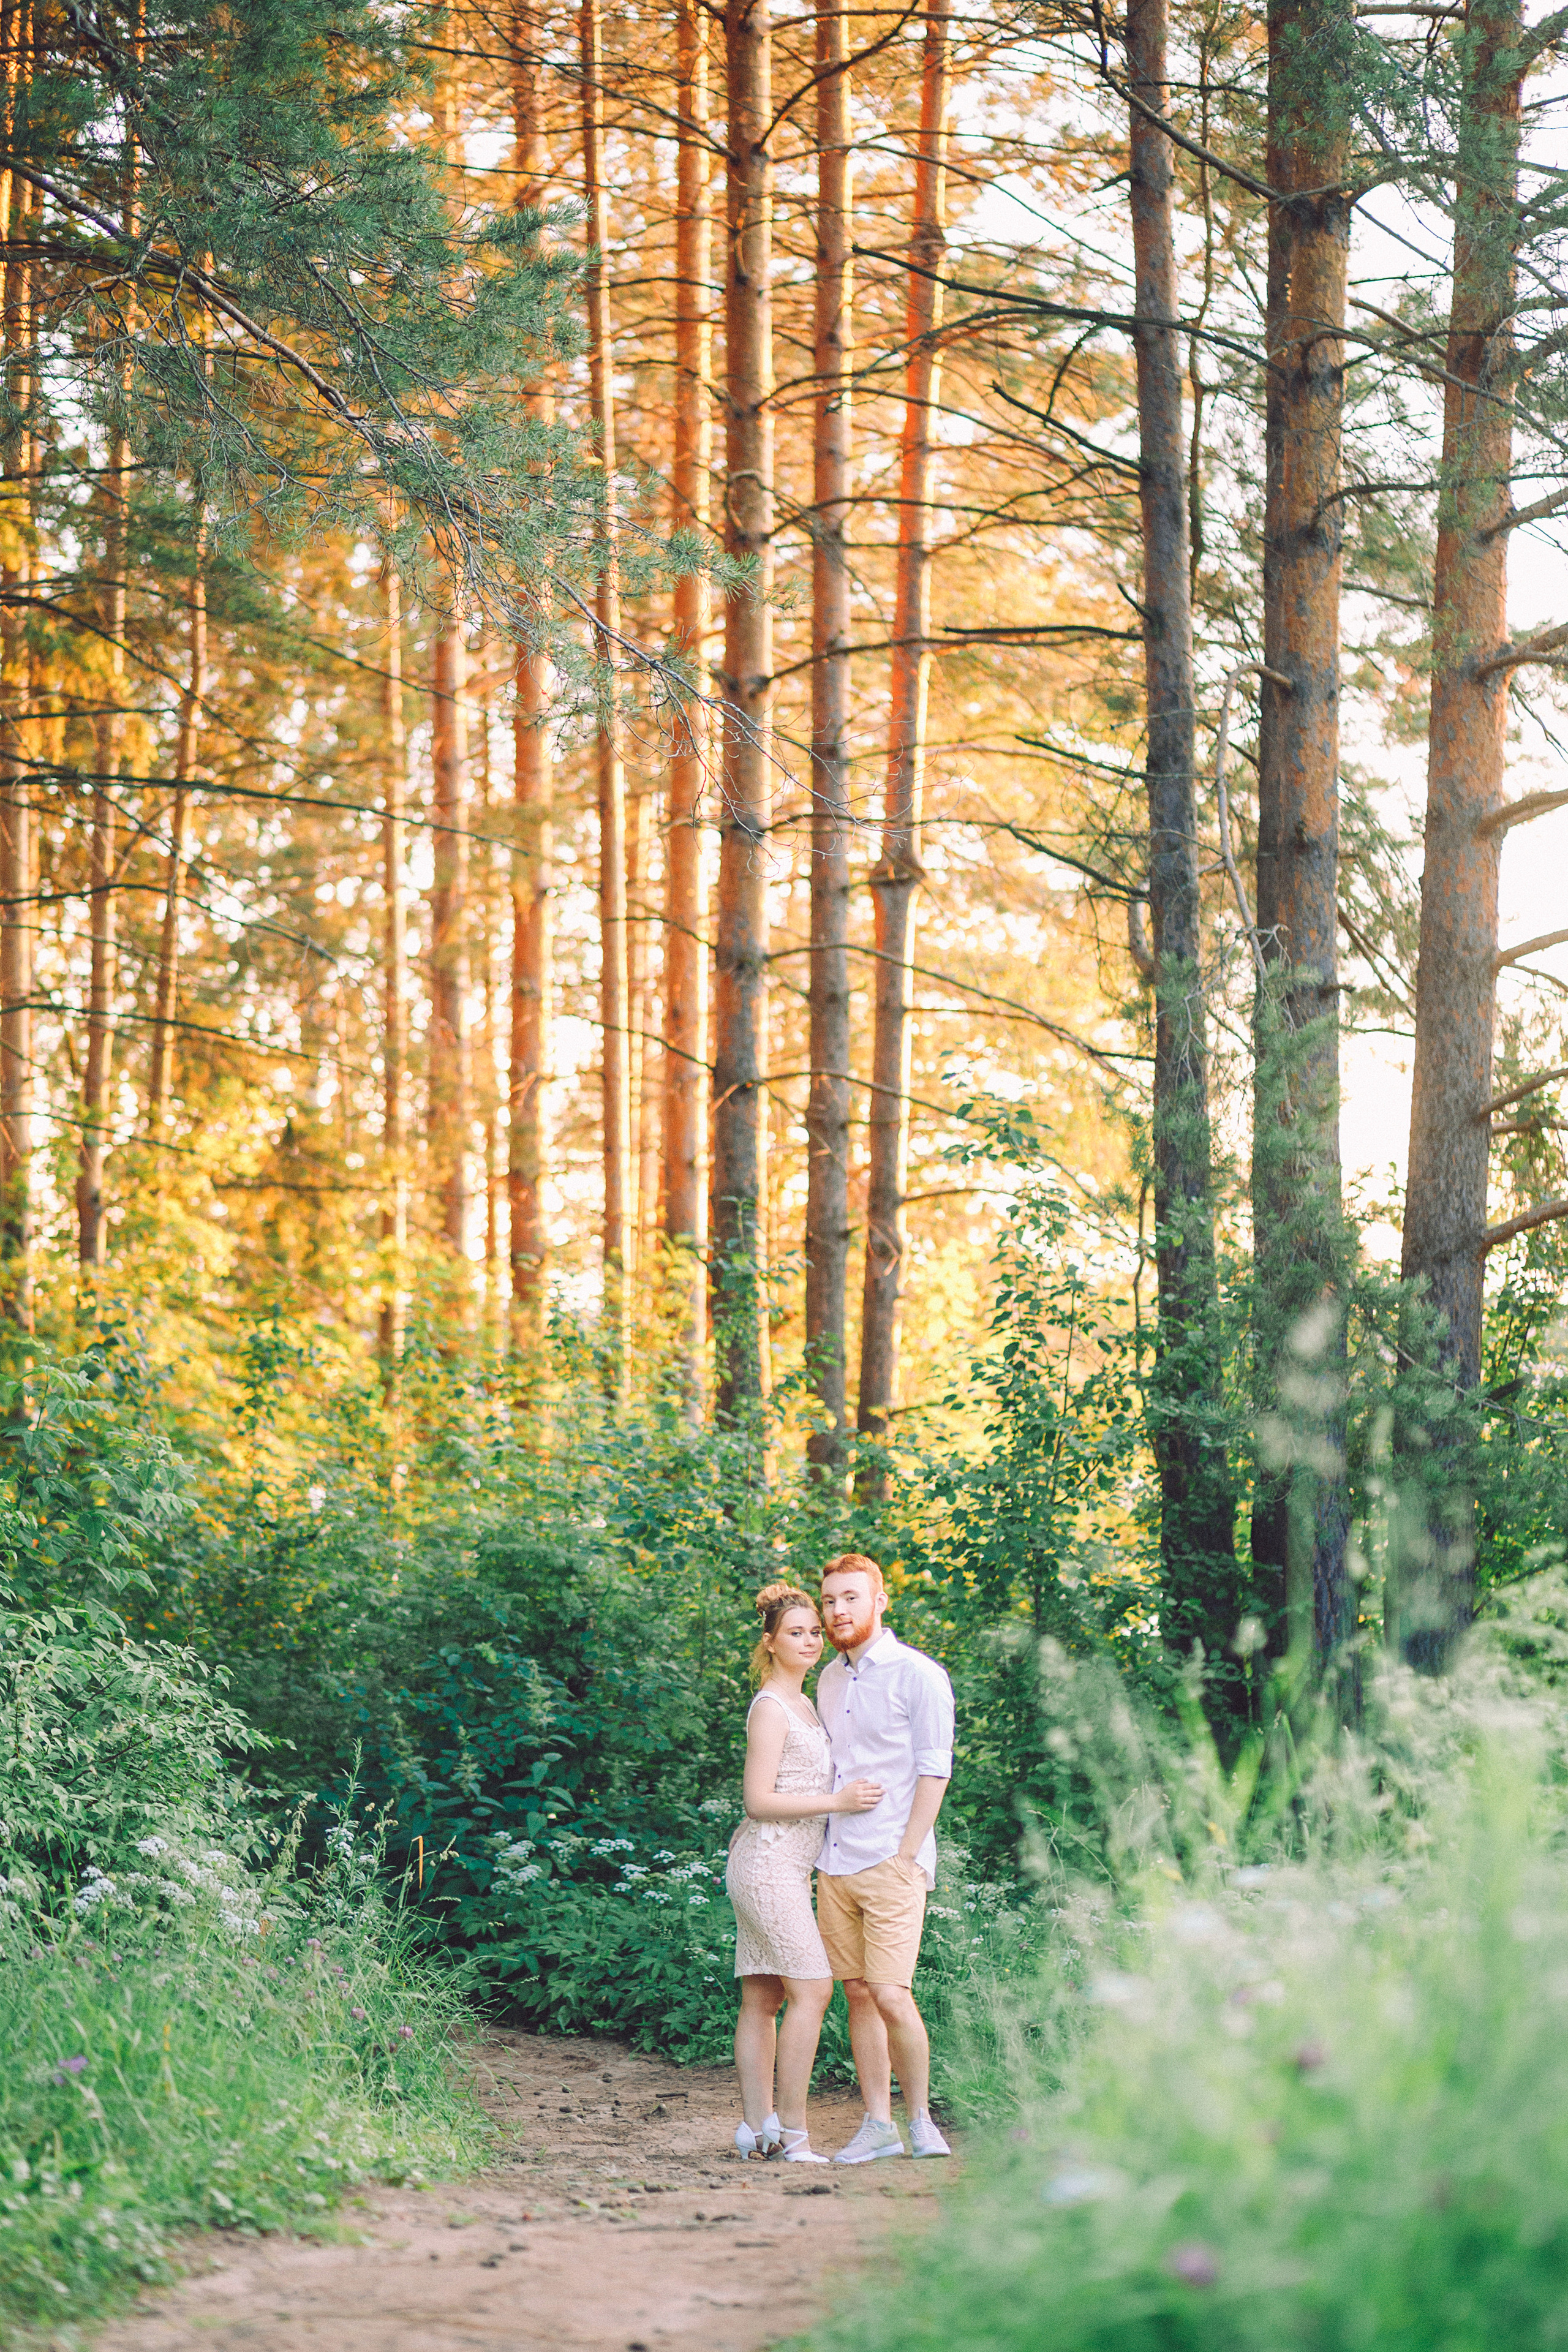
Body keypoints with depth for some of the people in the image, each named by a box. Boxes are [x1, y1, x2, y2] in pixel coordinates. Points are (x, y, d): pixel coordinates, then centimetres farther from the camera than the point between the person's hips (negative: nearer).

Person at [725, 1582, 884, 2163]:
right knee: (811, 1989, -12)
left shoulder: (802, 1703, 18)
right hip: (768, 1864, -9)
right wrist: (838, 1800, -17)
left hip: (786, 1867, 9)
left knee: (762, 1998, 6)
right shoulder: (770, 1708, -11)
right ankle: (792, 2131, -12)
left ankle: (757, 2126, 5)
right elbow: (759, 1800, -16)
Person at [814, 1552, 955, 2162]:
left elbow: (934, 1771, -8)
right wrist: (819, 1856, 14)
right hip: (835, 1864, 6)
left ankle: (920, 2118, 2)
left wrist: (905, 1856, -14)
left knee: (891, 1995, -12)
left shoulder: (918, 1675, -5)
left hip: (892, 1865, -6)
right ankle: (877, 2124, 10)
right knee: (857, 1995, 5)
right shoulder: (829, 1680, 16)